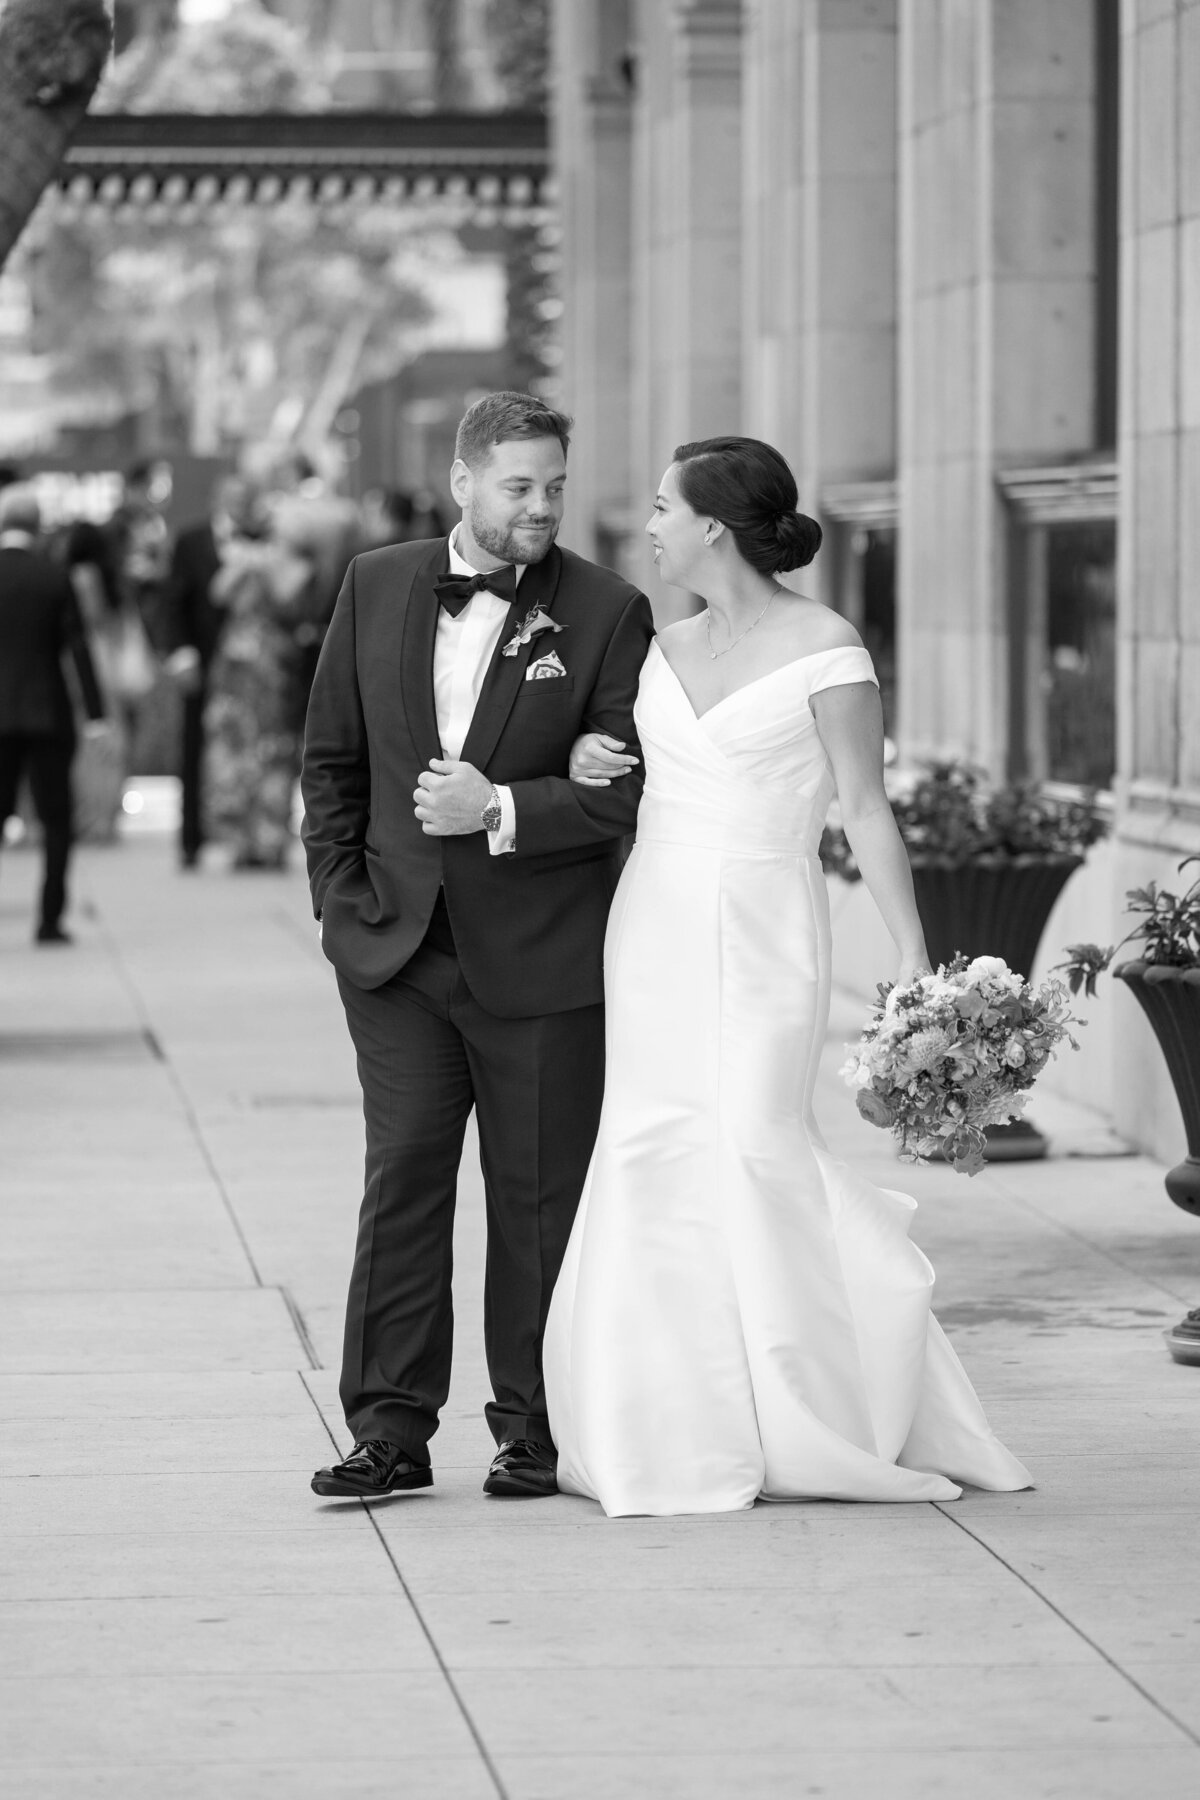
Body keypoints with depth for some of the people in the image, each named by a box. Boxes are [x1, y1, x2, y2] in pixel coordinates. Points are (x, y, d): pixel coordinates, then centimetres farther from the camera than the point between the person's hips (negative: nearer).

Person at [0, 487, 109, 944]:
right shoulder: (56, 578, -5)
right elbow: (78, 648, -6)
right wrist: (95, 714, -4)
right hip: (48, 714, -1)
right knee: (56, 817, 7)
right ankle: (50, 919, 1)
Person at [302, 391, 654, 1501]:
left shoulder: (607, 613, -4)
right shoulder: (377, 588, 6)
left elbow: (629, 790, -8)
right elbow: (332, 756, 13)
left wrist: (500, 811, -17)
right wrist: (341, 894, 5)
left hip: (543, 957, -2)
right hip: (397, 943, 2)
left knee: (538, 1197, 6)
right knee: (403, 1178, -1)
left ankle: (536, 1430, 16)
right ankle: (390, 1431, 2)